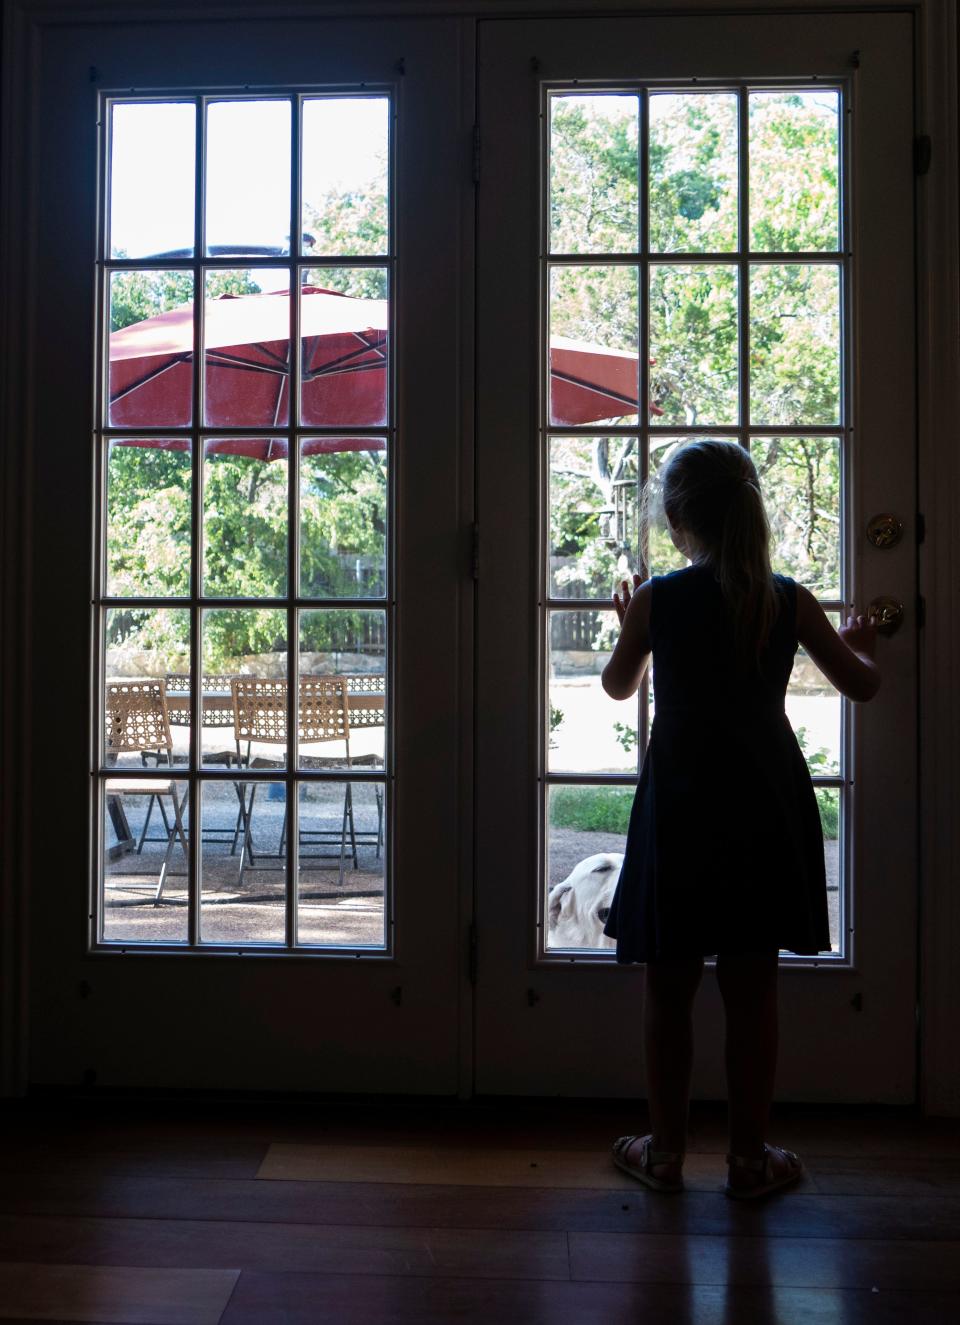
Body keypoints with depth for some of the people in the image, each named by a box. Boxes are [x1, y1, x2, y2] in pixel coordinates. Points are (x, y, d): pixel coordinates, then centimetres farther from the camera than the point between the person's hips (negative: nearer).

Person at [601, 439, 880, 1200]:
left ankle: (666, 1152, 21)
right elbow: (863, 685, 8)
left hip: (681, 809, -2)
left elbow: (619, 685, 10)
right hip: (766, 810, 2)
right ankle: (751, 1157, 21)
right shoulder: (789, 600, -2)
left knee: (670, 990, 10)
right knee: (752, 989, 11)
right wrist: (860, 646, 30)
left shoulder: (657, 599, -7)